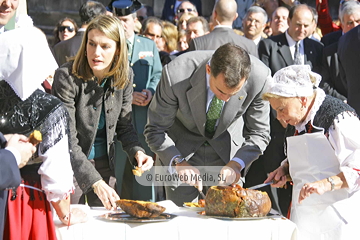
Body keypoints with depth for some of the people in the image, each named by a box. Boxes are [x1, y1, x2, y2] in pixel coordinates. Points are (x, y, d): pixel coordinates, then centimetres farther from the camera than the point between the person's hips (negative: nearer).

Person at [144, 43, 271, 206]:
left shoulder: (259, 77, -29)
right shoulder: (176, 74, -33)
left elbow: (258, 134, -14)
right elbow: (155, 130, -19)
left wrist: (236, 164, -31)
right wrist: (178, 163, -34)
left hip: (228, 149, 1)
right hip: (181, 148, -1)